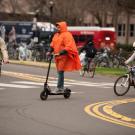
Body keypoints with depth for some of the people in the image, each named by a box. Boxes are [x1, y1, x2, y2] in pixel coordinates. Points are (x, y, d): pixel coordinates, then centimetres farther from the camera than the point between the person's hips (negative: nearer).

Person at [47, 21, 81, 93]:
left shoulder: (67, 35, -10)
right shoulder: (56, 35, 15)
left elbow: (68, 47, -18)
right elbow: (53, 44, 18)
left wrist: (60, 53, -25)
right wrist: (50, 51, -1)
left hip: (64, 56, -8)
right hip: (58, 56, 8)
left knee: (61, 71, -10)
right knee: (59, 71, 10)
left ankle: (59, 88, -8)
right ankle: (61, 87, 18)